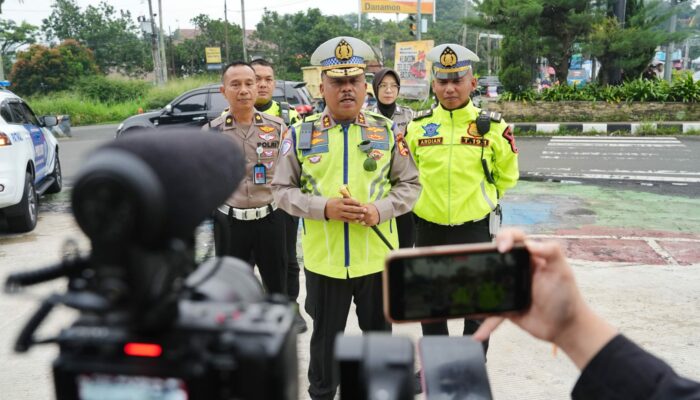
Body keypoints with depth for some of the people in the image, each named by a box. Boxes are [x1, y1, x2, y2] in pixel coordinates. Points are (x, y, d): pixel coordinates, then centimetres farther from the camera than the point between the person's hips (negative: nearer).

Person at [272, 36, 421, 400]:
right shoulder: (301, 133, -3)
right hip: (323, 259, -1)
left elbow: (410, 185, 3)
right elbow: (282, 189, -1)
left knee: (378, 332, 19)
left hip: (377, 256, 1)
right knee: (325, 336, 16)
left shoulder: (386, 131, -1)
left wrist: (380, 210, -16)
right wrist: (323, 207, -18)